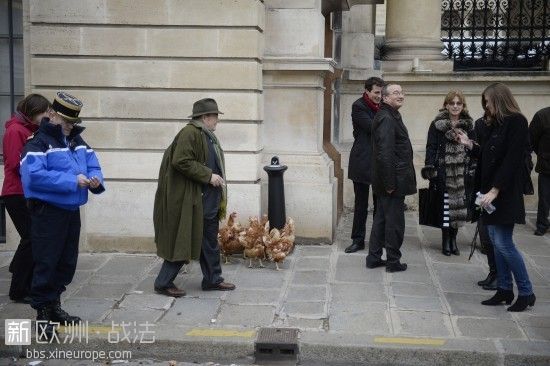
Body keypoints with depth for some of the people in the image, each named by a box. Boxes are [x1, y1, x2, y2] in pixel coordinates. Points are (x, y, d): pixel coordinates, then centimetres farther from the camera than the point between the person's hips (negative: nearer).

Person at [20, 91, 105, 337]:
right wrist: (73, 181, -26)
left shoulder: (76, 140, 12)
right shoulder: (38, 142, -12)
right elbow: (35, 175, -25)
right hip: (48, 213, -8)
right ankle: (42, 314, 4)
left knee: (67, 262, 15)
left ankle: (54, 306, 29)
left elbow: (92, 165, 12)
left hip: (72, 211, 8)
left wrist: (95, 179, -12)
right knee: (46, 264, -5)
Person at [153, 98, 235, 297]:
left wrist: (217, 180, 13)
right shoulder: (189, 133, -16)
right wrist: (208, 176, -21)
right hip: (190, 199, -10)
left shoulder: (207, 135, 15)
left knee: (210, 241, 16)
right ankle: (163, 283, 9)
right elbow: (181, 161, -25)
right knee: (183, 242, -2)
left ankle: (213, 280, 27)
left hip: (208, 200, 10)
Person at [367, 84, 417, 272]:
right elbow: (385, 154, -24)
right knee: (395, 221, 1)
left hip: (389, 181, 10)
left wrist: (387, 181, 16)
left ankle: (374, 258, 24)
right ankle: (393, 262, 12)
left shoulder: (392, 116, 14)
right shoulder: (386, 119, -18)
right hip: (394, 181, -10)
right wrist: (390, 183, -24)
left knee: (381, 218, 16)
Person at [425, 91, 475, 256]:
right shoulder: (437, 124, 0)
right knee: (446, 205, -3)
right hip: (444, 172, -3)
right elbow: (431, 147, -4)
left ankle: (453, 238, 19)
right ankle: (446, 241, 8)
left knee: (459, 205, 4)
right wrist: (430, 168, -14)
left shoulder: (469, 125, 8)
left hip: (462, 172, 3)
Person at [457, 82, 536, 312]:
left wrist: (495, 190, -21)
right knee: (496, 242, 10)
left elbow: (511, 160, -19)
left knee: (503, 243, -6)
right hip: (491, 191, 8)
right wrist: (470, 145, 9)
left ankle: (526, 293, 6)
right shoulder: (496, 123, 13)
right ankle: (504, 289, 18)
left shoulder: (516, 122, -12)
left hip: (506, 193, -8)